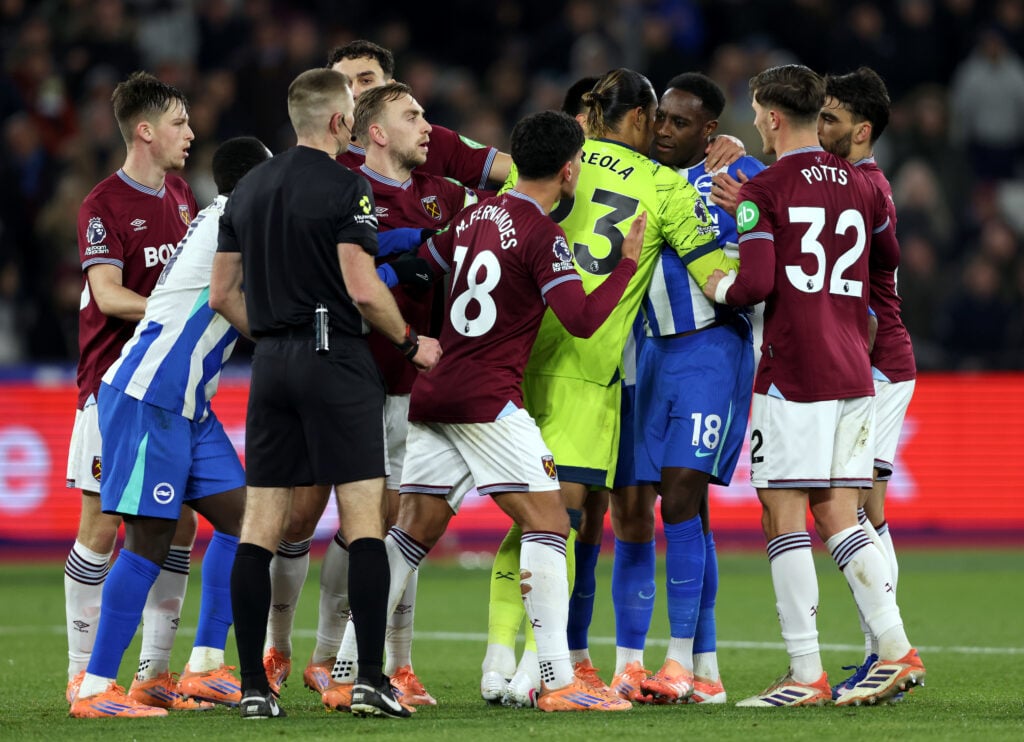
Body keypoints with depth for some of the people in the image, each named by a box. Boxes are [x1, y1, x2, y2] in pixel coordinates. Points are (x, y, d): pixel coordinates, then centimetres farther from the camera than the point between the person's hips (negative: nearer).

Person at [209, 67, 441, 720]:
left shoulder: (249, 189, 12)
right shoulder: (345, 188, -9)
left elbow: (223, 293, 13)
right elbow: (363, 288, -16)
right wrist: (412, 343, -2)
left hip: (271, 364, 6)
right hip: (336, 359, -6)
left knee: (261, 526, 4)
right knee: (364, 520, -4)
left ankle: (253, 687, 2)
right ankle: (371, 681, -10)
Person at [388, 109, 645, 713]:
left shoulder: (477, 215, 13)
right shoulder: (542, 236, -10)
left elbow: (421, 263, 24)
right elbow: (582, 319, -15)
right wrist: (628, 263, -3)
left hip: (433, 392, 8)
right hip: (487, 399, -8)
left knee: (416, 530, 11)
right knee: (548, 522, -5)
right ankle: (558, 681, -13)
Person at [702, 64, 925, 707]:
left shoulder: (764, 190, -7)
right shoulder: (861, 185, 11)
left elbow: (757, 283, -16)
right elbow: (890, 259, 26)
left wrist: (719, 290, 3)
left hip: (793, 370, -6)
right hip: (853, 370, 6)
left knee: (784, 517, -3)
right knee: (839, 517, 10)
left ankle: (806, 673, -6)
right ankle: (895, 648, -2)